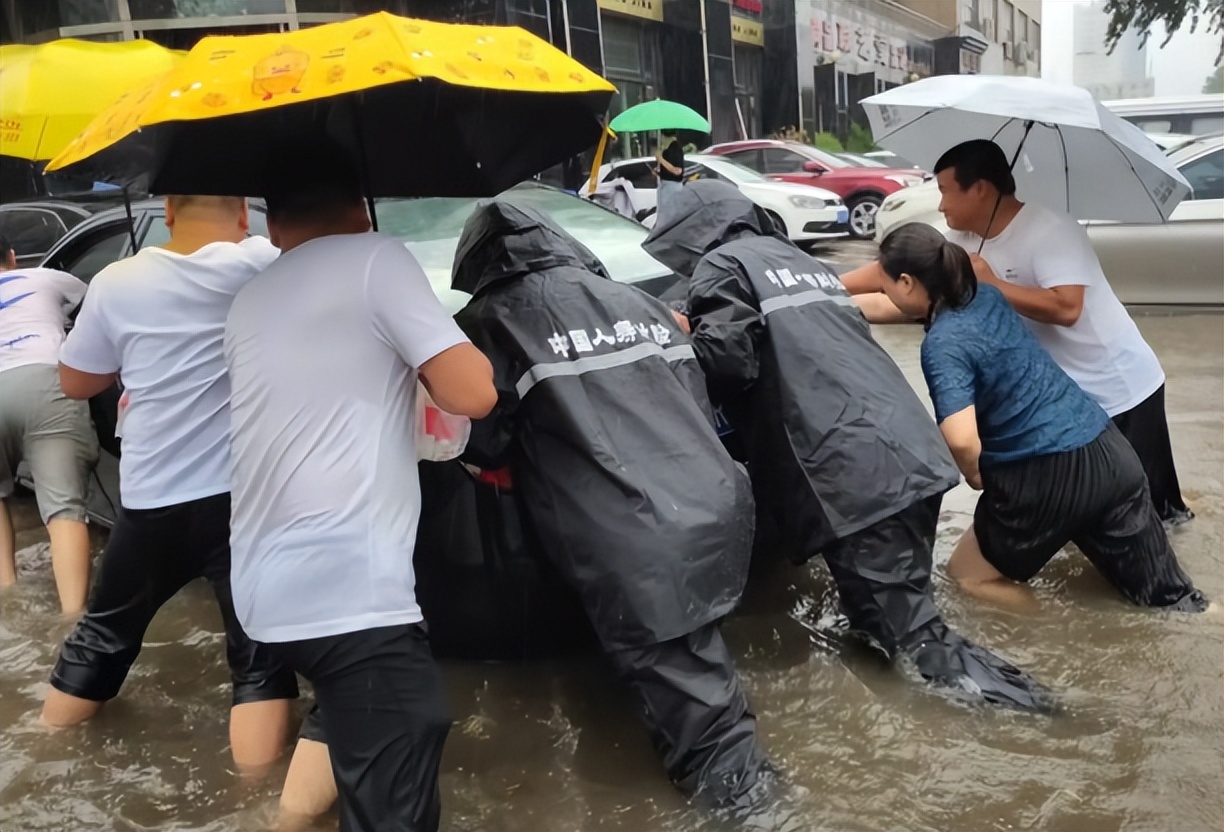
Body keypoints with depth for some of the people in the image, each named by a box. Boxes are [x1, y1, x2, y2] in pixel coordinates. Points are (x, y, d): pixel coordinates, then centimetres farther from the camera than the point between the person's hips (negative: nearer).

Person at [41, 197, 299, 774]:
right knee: (259, 654, 4)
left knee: (101, 636, 24)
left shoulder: (117, 282, 0)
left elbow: (75, 383, 11)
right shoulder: (263, 265, -7)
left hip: (151, 503, 3)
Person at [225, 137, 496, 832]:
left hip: (266, 593, 8)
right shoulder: (374, 257, -2)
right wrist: (426, 355, 12)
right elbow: (474, 393, -8)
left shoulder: (249, 303, 19)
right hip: (351, 590, -8)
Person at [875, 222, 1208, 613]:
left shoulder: (943, 343, -15)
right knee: (1170, 600, 18)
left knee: (966, 575, 16)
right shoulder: (985, 295, 10)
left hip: (1047, 480, -8)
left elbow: (962, 440, -29)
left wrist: (974, 476, -7)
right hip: (1113, 454, 8)